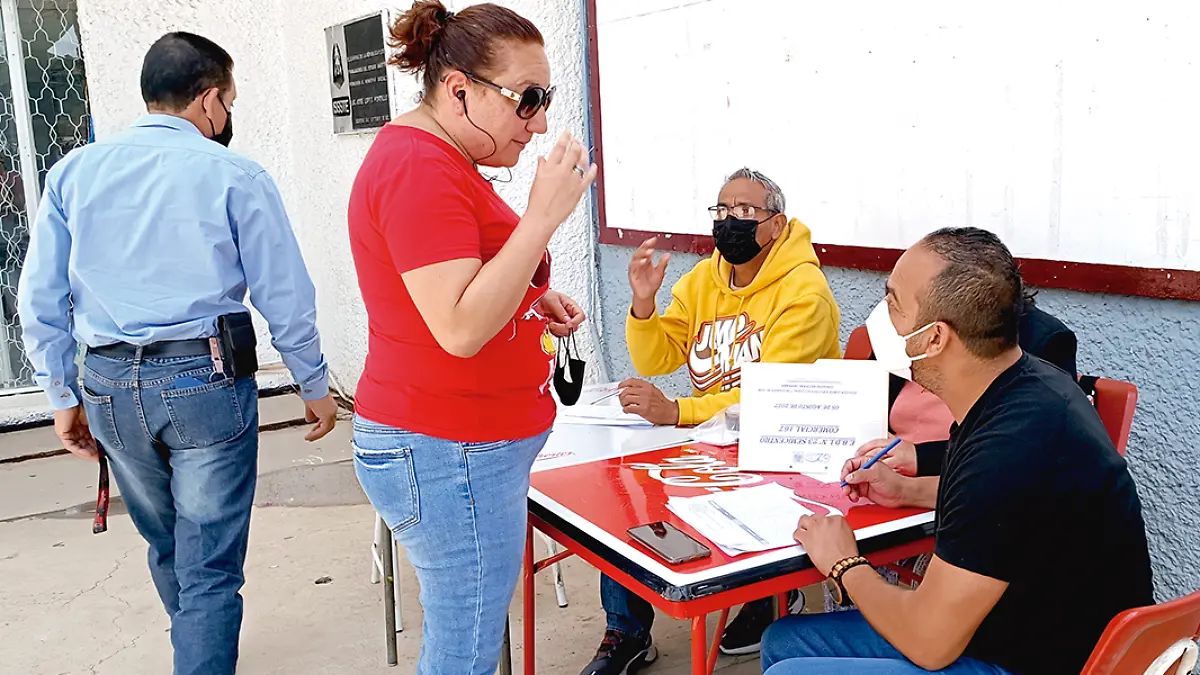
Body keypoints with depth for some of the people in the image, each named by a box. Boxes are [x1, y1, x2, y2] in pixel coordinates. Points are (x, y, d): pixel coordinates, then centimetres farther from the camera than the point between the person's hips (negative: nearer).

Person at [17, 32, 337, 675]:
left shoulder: (74, 172, 5)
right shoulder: (235, 175, -7)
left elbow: (41, 298, 6)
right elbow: (285, 298, -5)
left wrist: (64, 395, 15)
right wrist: (315, 387, 7)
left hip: (109, 386, 5)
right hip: (207, 380, -5)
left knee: (165, 547, 26)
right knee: (210, 568, 4)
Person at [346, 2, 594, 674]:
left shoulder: (441, 160, 15)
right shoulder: (419, 168, -19)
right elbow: (460, 330, -26)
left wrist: (538, 301, 10)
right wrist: (544, 215, -26)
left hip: (475, 444, 10)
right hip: (448, 454, -10)